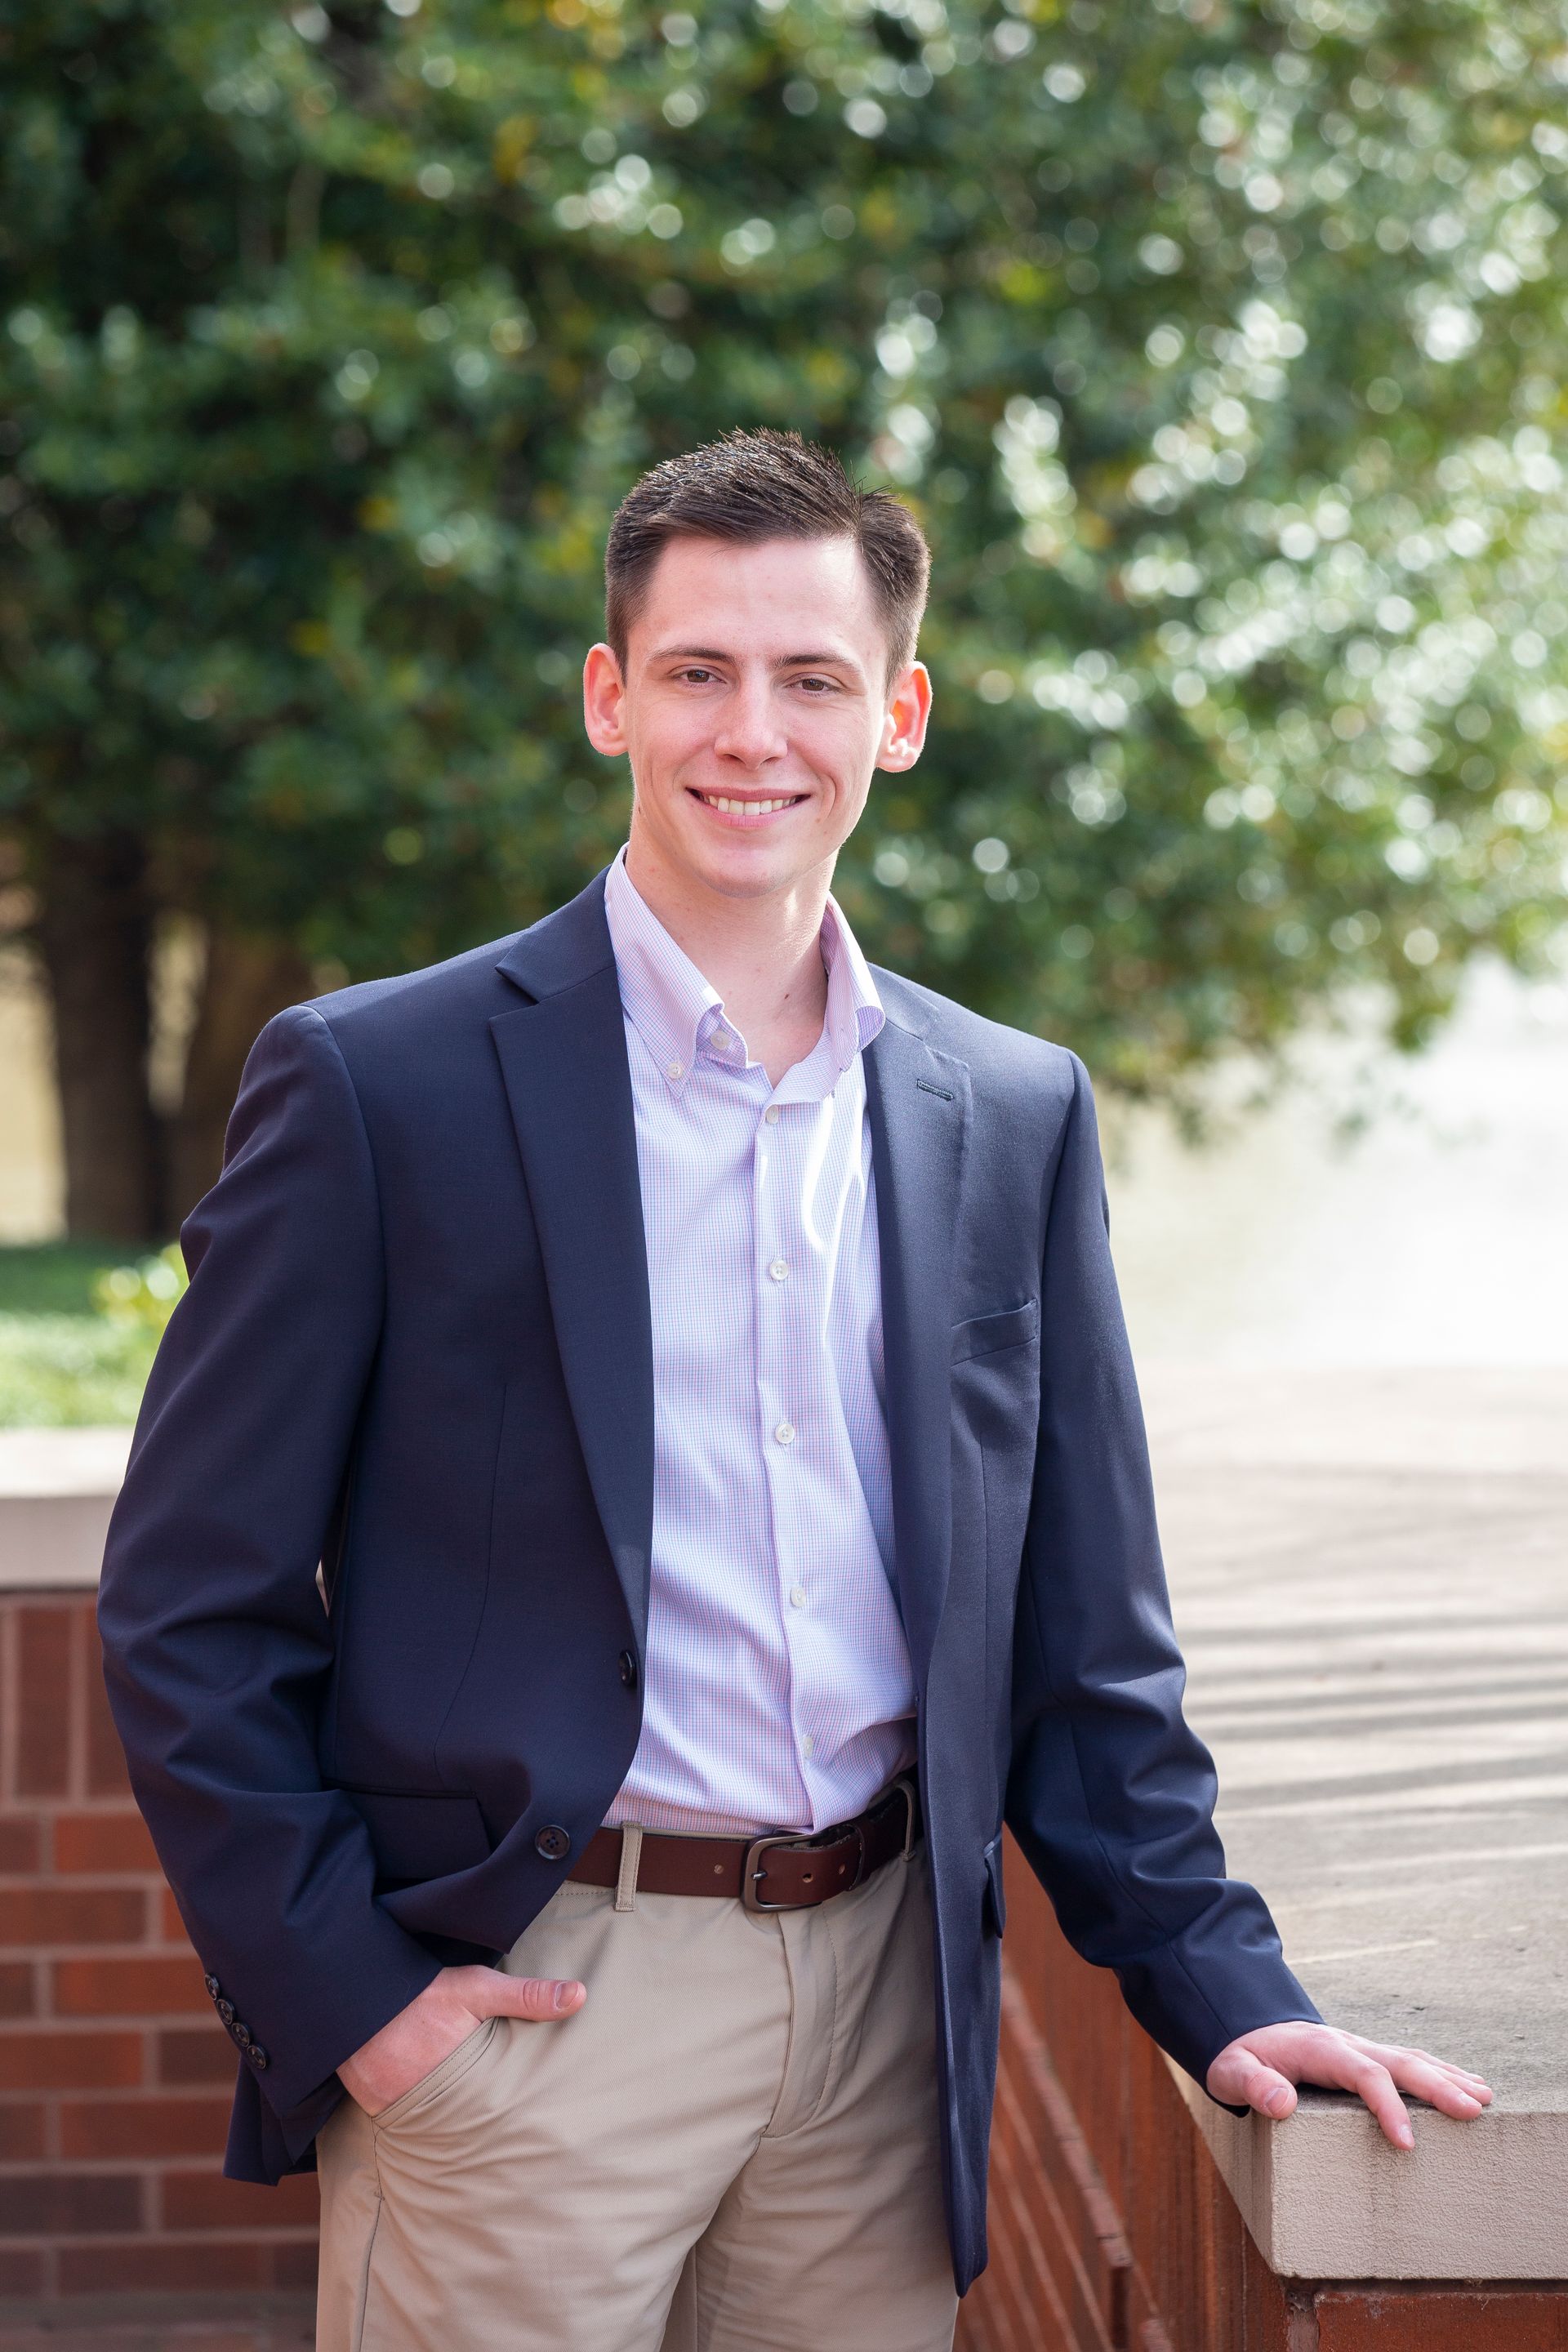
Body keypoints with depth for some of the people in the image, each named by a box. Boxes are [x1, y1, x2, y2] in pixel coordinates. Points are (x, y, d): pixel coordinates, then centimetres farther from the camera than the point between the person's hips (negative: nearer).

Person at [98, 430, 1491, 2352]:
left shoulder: (1017, 1115, 8)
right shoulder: (374, 1085, -4)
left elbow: (1082, 1630, 12)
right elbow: (190, 1606, -4)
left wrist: (1219, 1986, 4)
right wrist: (340, 1997, -9)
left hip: (879, 2007, 4)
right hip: (521, 1997, -3)